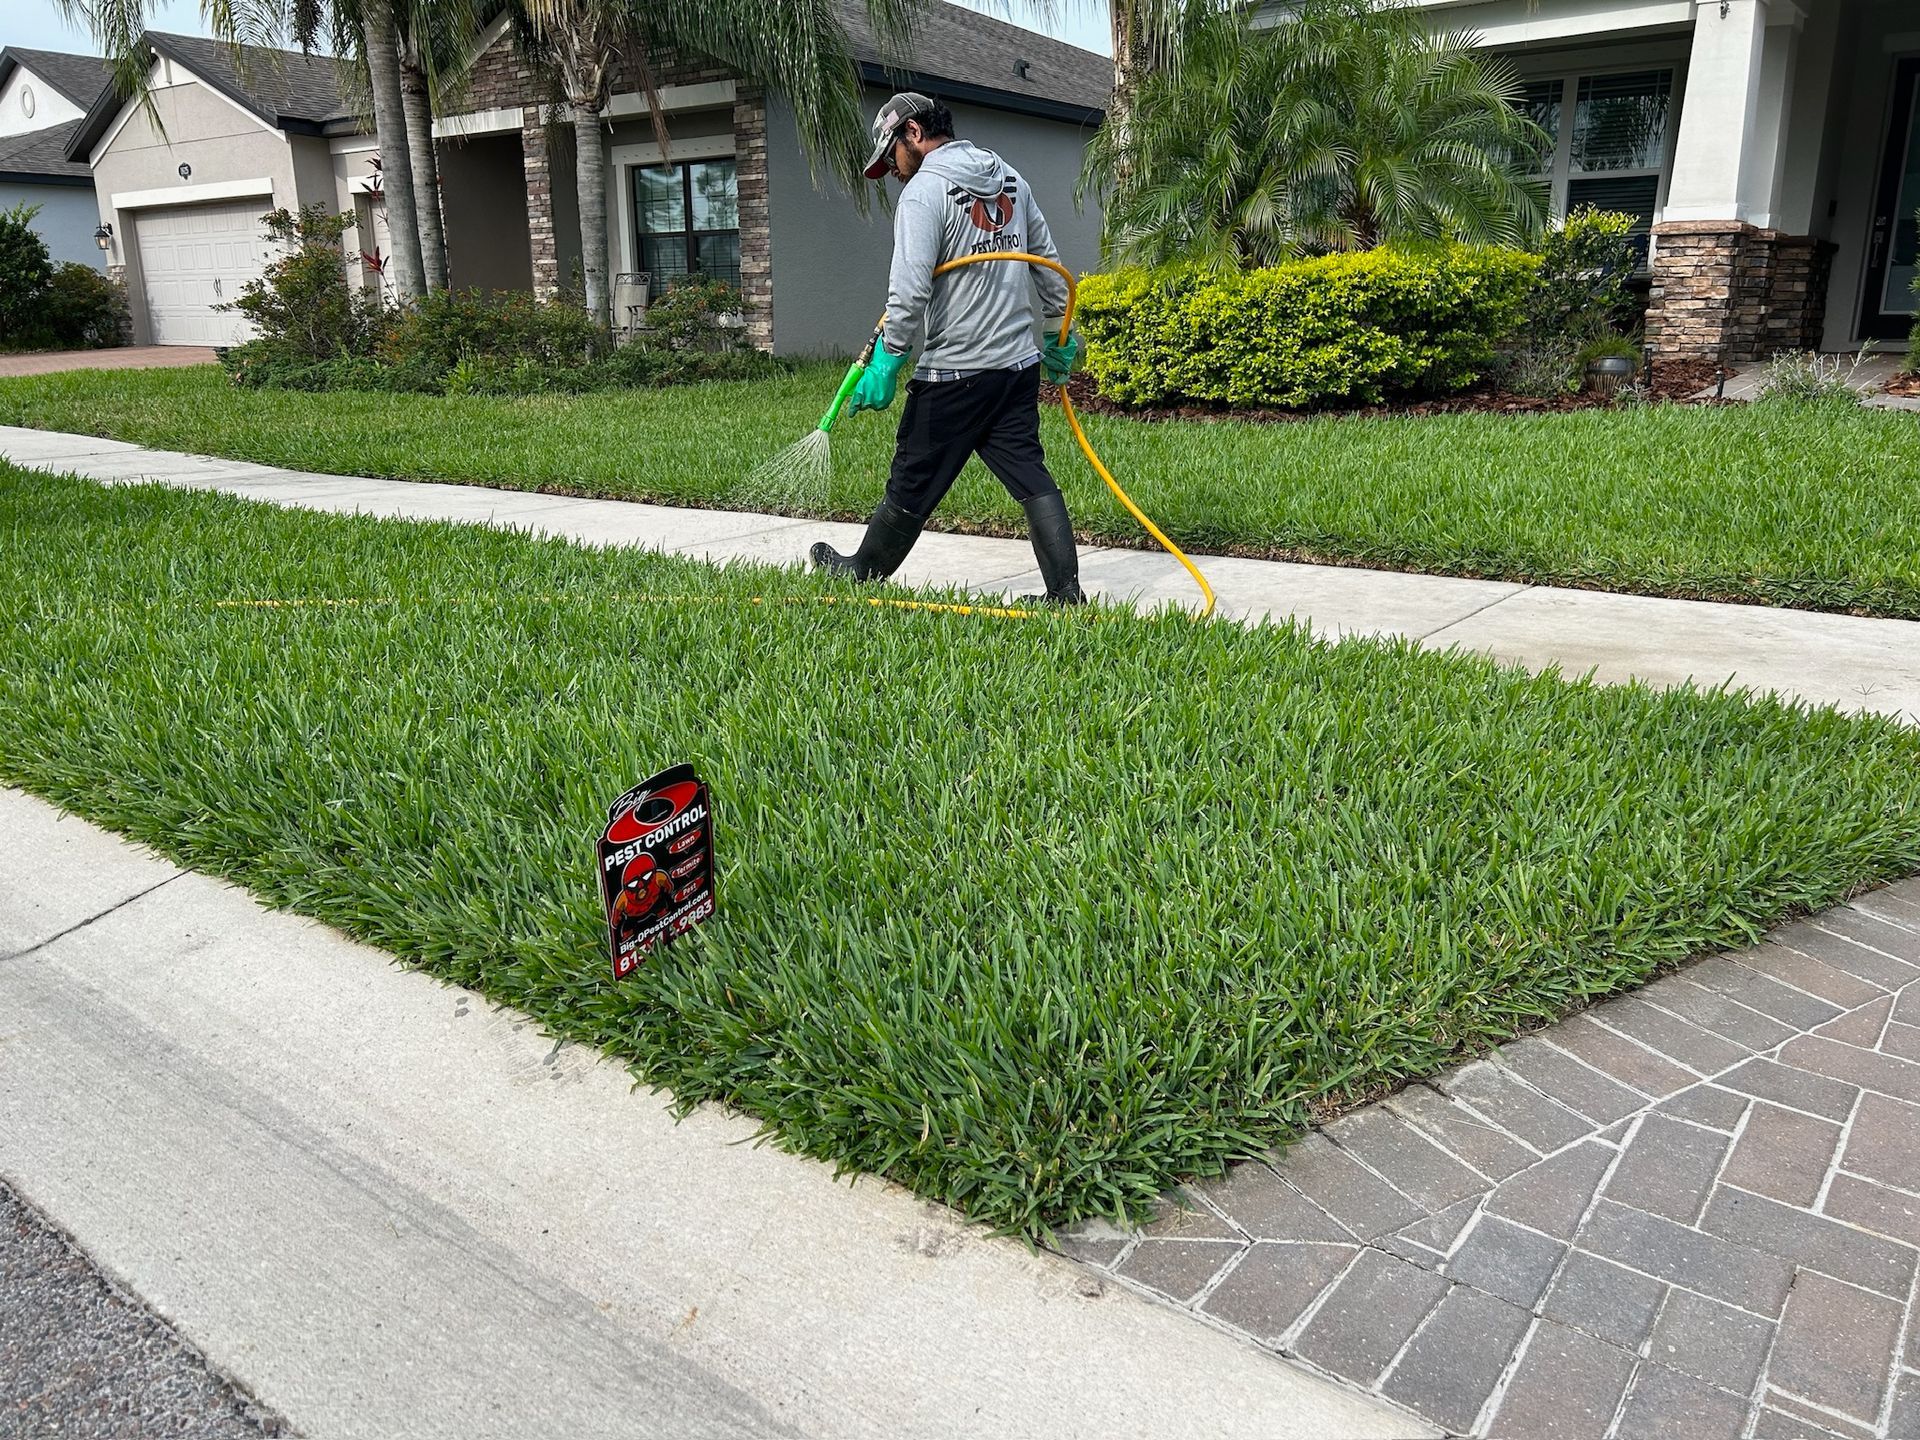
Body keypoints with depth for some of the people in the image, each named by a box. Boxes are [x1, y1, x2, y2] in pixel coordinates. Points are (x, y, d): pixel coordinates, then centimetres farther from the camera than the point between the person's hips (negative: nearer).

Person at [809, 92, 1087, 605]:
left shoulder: (924, 190, -11)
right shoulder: (1010, 177, 12)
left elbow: (909, 291, -20)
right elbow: (1047, 263, 18)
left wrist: (886, 363, -15)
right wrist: (1058, 336, 26)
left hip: (953, 372, -6)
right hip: (1019, 363, 7)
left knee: (912, 486, 7)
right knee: (1030, 476, 6)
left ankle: (862, 571, 25)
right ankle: (1065, 590, 2)